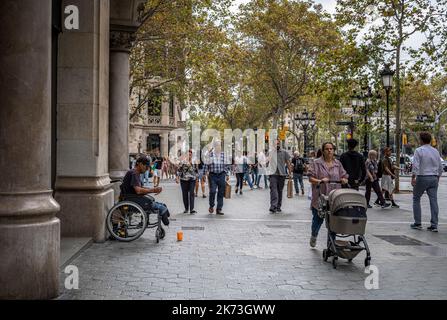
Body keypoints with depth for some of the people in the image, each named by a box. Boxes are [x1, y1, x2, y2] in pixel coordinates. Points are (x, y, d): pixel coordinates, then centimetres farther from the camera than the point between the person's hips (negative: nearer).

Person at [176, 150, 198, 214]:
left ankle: (192, 209, -14)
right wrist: (177, 178, -7)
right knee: (185, 194, 6)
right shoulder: (183, 162, -2)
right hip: (184, 179, -1)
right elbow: (179, 170, -1)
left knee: (191, 194, -9)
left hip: (192, 180, 1)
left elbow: (196, 171, 17)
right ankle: (186, 208, 20)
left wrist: (196, 177, 15)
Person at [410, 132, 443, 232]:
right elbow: (440, 167, 13)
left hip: (422, 178, -4)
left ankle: (417, 223, 10)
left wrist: (413, 178, -15)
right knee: (433, 200, 2)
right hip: (434, 178, 5)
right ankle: (434, 225, 0)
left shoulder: (419, 150, -7)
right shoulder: (435, 151, 10)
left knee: (416, 199, 10)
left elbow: (415, 165, -17)